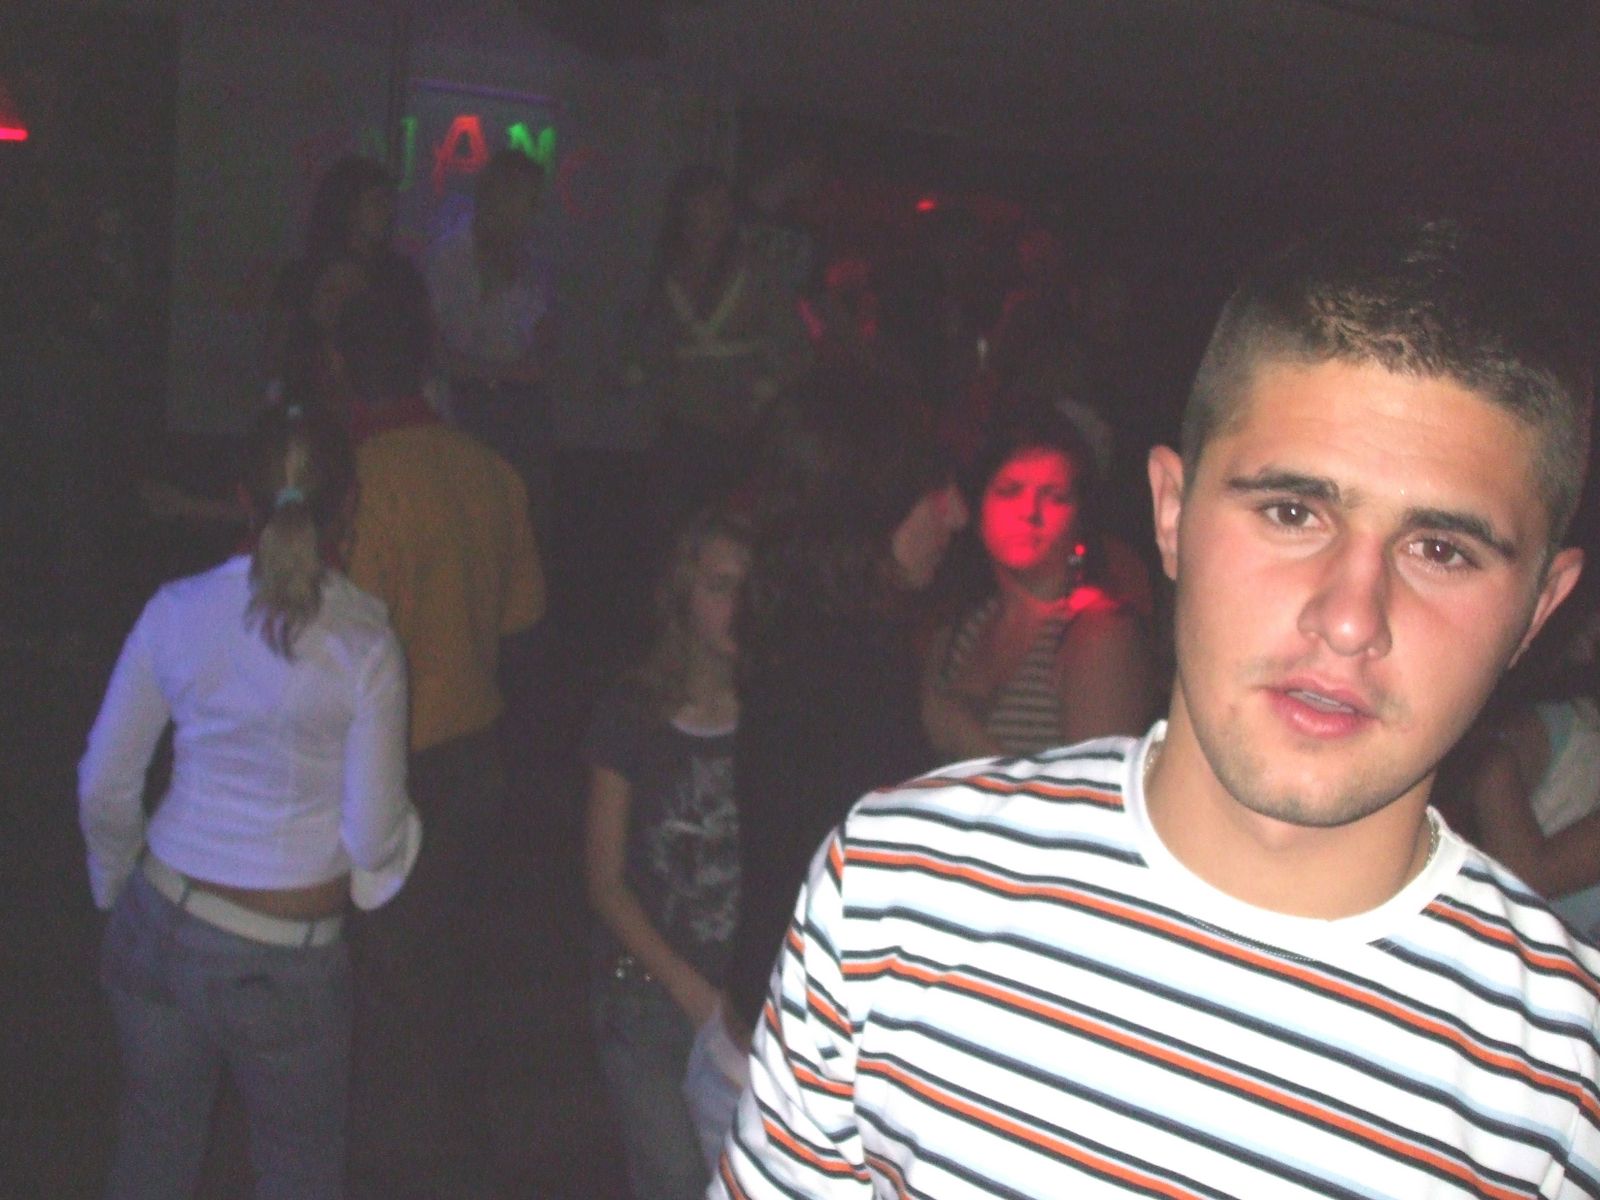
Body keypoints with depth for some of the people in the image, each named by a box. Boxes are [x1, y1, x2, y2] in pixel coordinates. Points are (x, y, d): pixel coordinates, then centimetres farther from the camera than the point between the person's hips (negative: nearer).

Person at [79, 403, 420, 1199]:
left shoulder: (175, 611, -5)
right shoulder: (364, 645, -15)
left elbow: (103, 788, 2)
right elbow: (373, 835, -13)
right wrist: (375, 858, 10)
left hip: (156, 926, 4)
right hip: (284, 964, -3)